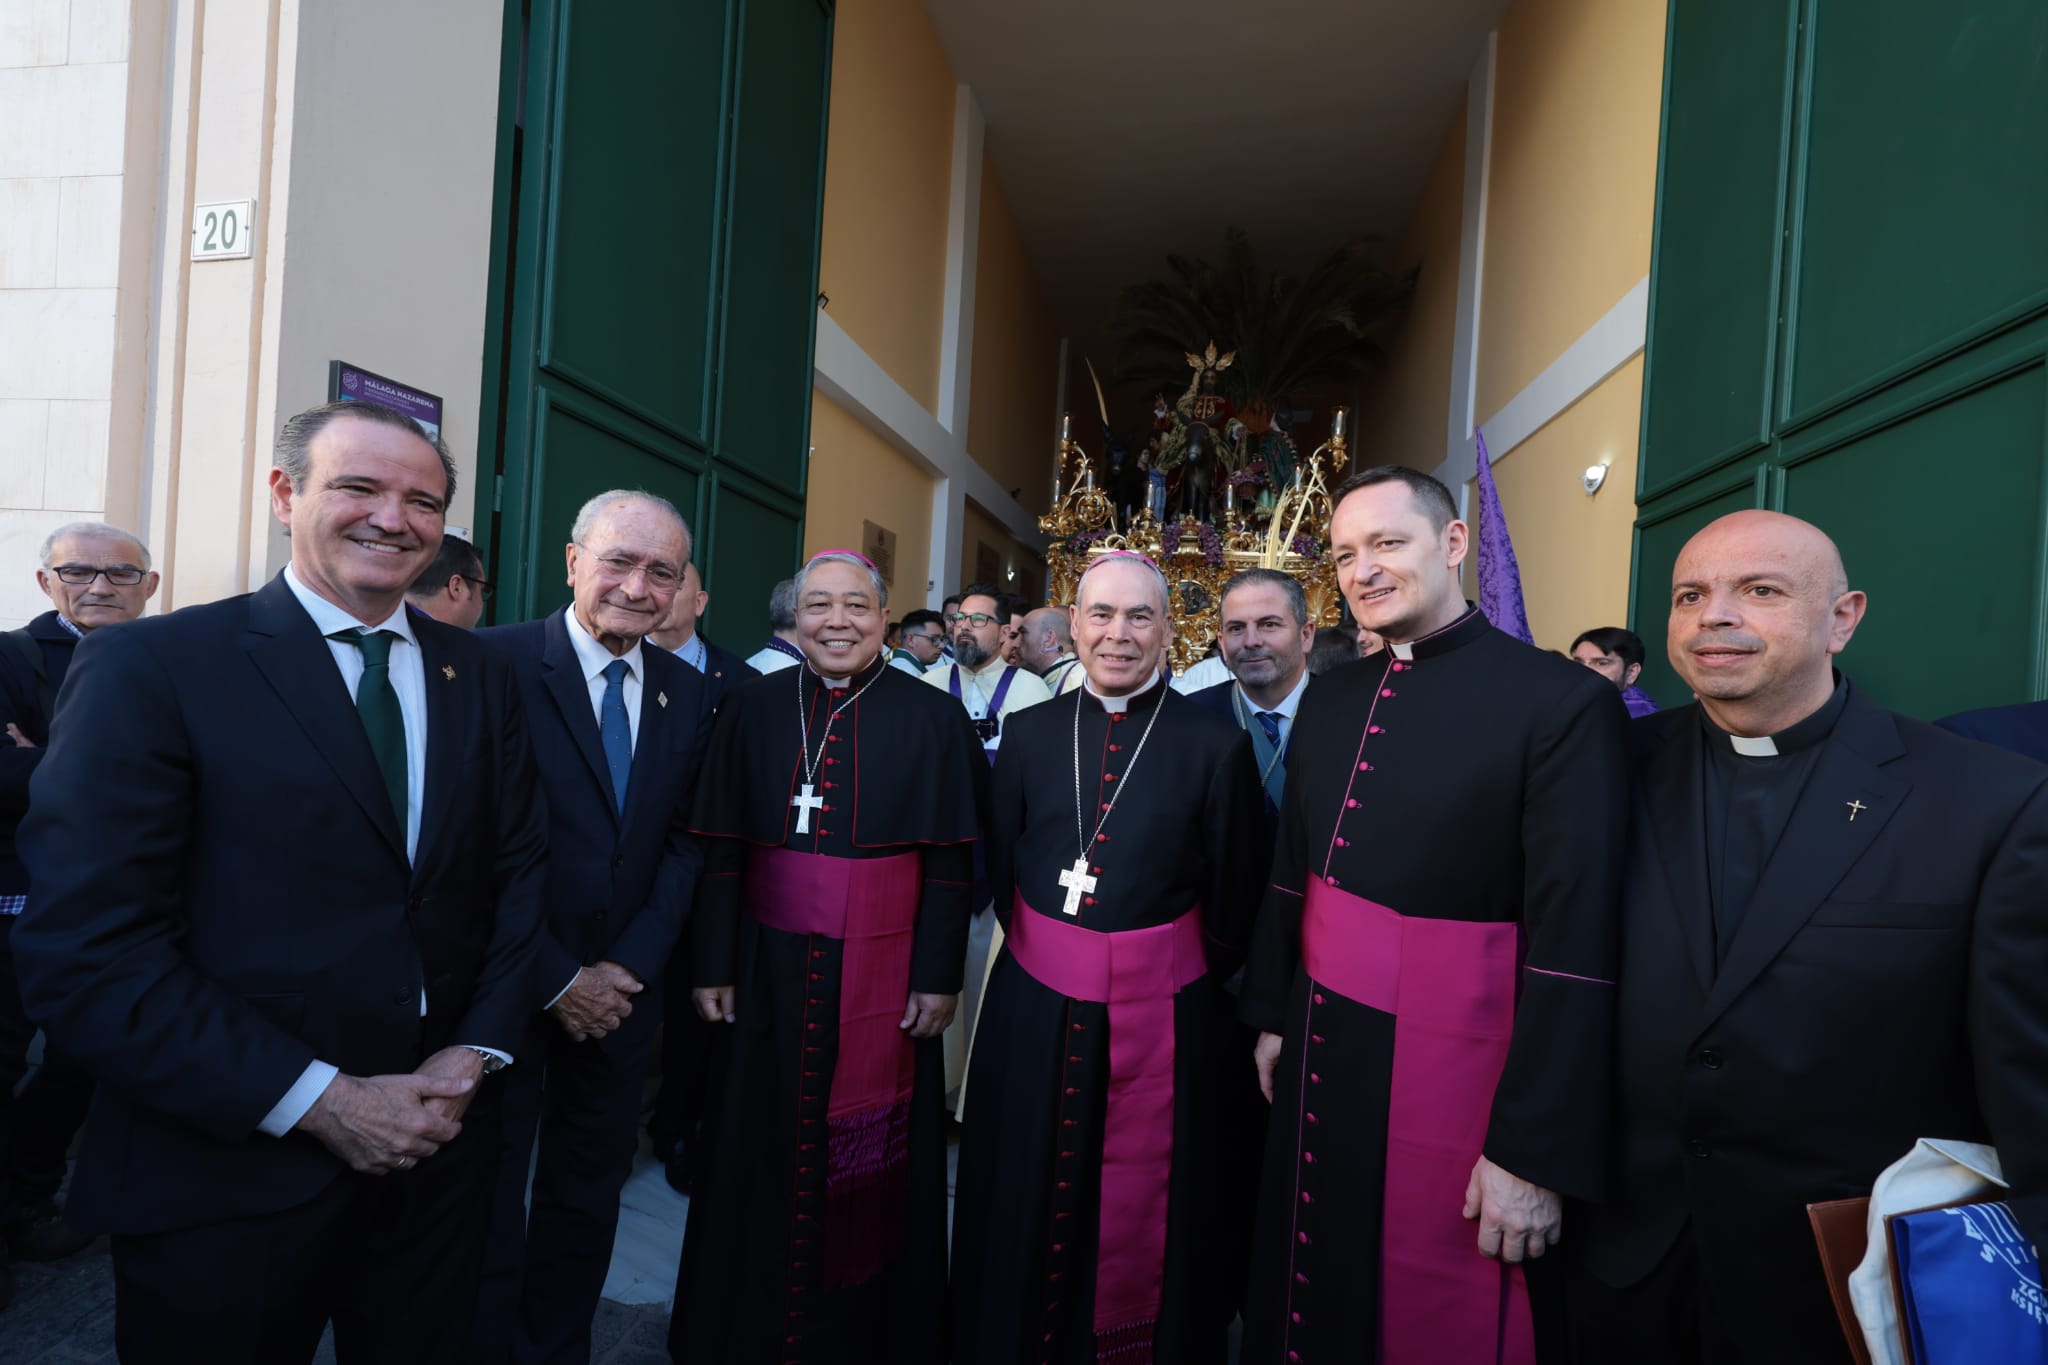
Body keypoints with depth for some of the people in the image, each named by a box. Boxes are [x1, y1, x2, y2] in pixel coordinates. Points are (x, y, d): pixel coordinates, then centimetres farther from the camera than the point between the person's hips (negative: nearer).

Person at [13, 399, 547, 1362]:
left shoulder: (480, 675, 3)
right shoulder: (150, 667, -10)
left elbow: (518, 871, 6)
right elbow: (85, 951, -16)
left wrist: (481, 1049, -6)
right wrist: (320, 1102, -18)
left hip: (439, 1135, 5)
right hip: (228, 1175, -4)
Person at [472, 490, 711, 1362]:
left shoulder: (688, 693, 2)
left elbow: (684, 841, 3)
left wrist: (627, 967, -7)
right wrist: (555, 978, -13)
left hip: (622, 989, 4)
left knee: (588, 1193, 19)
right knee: (490, 1198, 12)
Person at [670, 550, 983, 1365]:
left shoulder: (934, 719, -4)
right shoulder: (754, 707, 0)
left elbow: (950, 865, -4)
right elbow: (722, 848, 1)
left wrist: (938, 977, -7)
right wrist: (713, 964, -1)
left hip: (883, 974, -1)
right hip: (773, 969, 2)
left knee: (871, 1162, 11)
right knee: (763, 1150, 15)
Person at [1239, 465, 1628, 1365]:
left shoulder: (1563, 701, -15)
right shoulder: (1330, 696, 5)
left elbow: (1575, 943, -17)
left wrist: (1533, 1150, -16)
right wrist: (1272, 1013, 14)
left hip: (1449, 1063, -5)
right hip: (1320, 1047, 6)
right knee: (1312, 1290, 21)